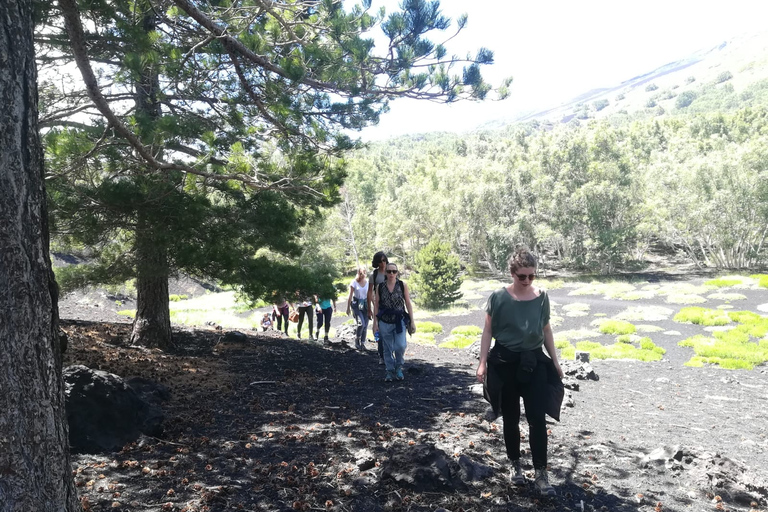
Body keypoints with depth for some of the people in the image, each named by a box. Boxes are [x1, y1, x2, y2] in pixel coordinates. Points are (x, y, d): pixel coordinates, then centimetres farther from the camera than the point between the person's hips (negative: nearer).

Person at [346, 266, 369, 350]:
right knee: (361, 323, -17)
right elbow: (350, 296, -2)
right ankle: (357, 340, 4)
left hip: (365, 304, 4)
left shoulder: (367, 282, 5)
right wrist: (348, 308, -2)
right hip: (356, 304, -4)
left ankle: (362, 343, 13)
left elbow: (369, 295, 8)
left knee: (365, 325, 0)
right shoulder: (354, 282, -4)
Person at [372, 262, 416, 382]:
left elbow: (408, 304, 2)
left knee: (400, 346, -15)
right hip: (384, 322, 1)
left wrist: (412, 321, 0)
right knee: (387, 349, 6)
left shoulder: (403, 285, -1)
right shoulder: (380, 287, 2)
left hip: (399, 321, -1)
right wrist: (375, 322, 0)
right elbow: (376, 305, 5)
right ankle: (390, 371, 20)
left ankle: (399, 367, 12)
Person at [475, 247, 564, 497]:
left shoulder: (541, 297, -2)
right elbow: (488, 330, -3)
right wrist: (483, 362, -7)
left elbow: (546, 330, 9)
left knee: (537, 419, -1)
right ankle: (515, 465, 29)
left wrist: (555, 361, 10)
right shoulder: (499, 297, -10)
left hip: (534, 362, 2)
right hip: (505, 362, -1)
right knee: (511, 418, 11)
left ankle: (540, 473, 7)